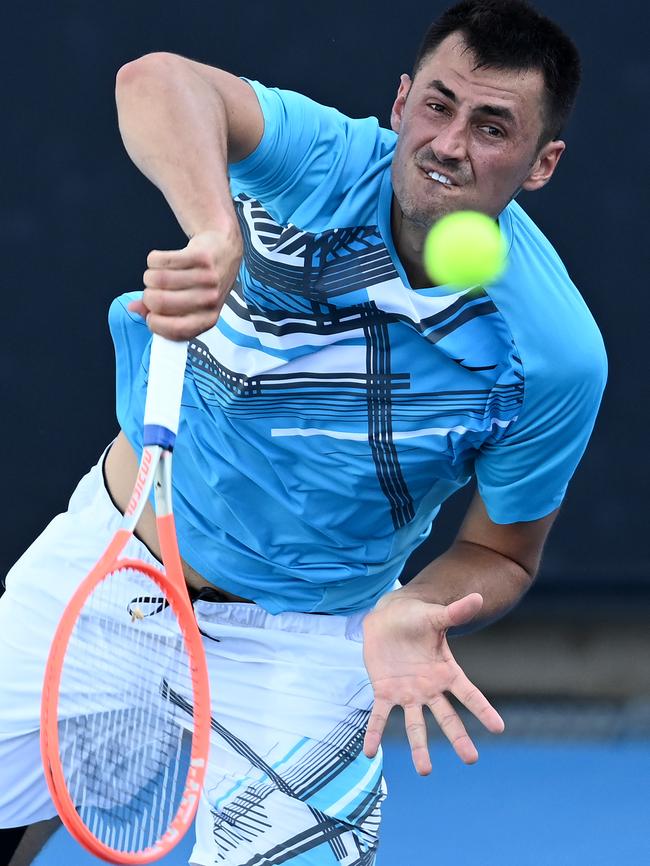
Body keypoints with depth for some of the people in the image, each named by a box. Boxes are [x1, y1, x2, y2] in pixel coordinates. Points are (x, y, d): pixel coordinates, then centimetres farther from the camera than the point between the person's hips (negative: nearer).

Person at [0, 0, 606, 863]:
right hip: (108, 549, 2)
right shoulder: (329, 163, -24)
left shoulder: (556, 357, -22)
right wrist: (213, 232, -64)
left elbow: (500, 552, -7)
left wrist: (411, 614, -29)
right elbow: (158, 80, -44)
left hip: (292, 643, -1)